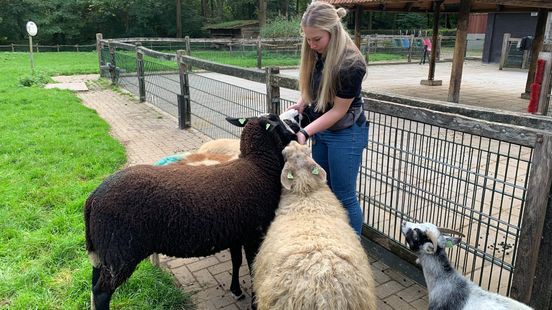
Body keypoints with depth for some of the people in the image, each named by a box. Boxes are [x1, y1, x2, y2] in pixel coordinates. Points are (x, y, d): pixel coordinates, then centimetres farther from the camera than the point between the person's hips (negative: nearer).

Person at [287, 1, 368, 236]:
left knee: (344, 196, 3)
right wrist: (302, 104, -6)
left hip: (345, 134, -7)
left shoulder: (350, 64, -25)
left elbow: (338, 110, -19)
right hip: (321, 131, 8)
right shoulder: (315, 54, -4)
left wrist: (305, 132, -24)